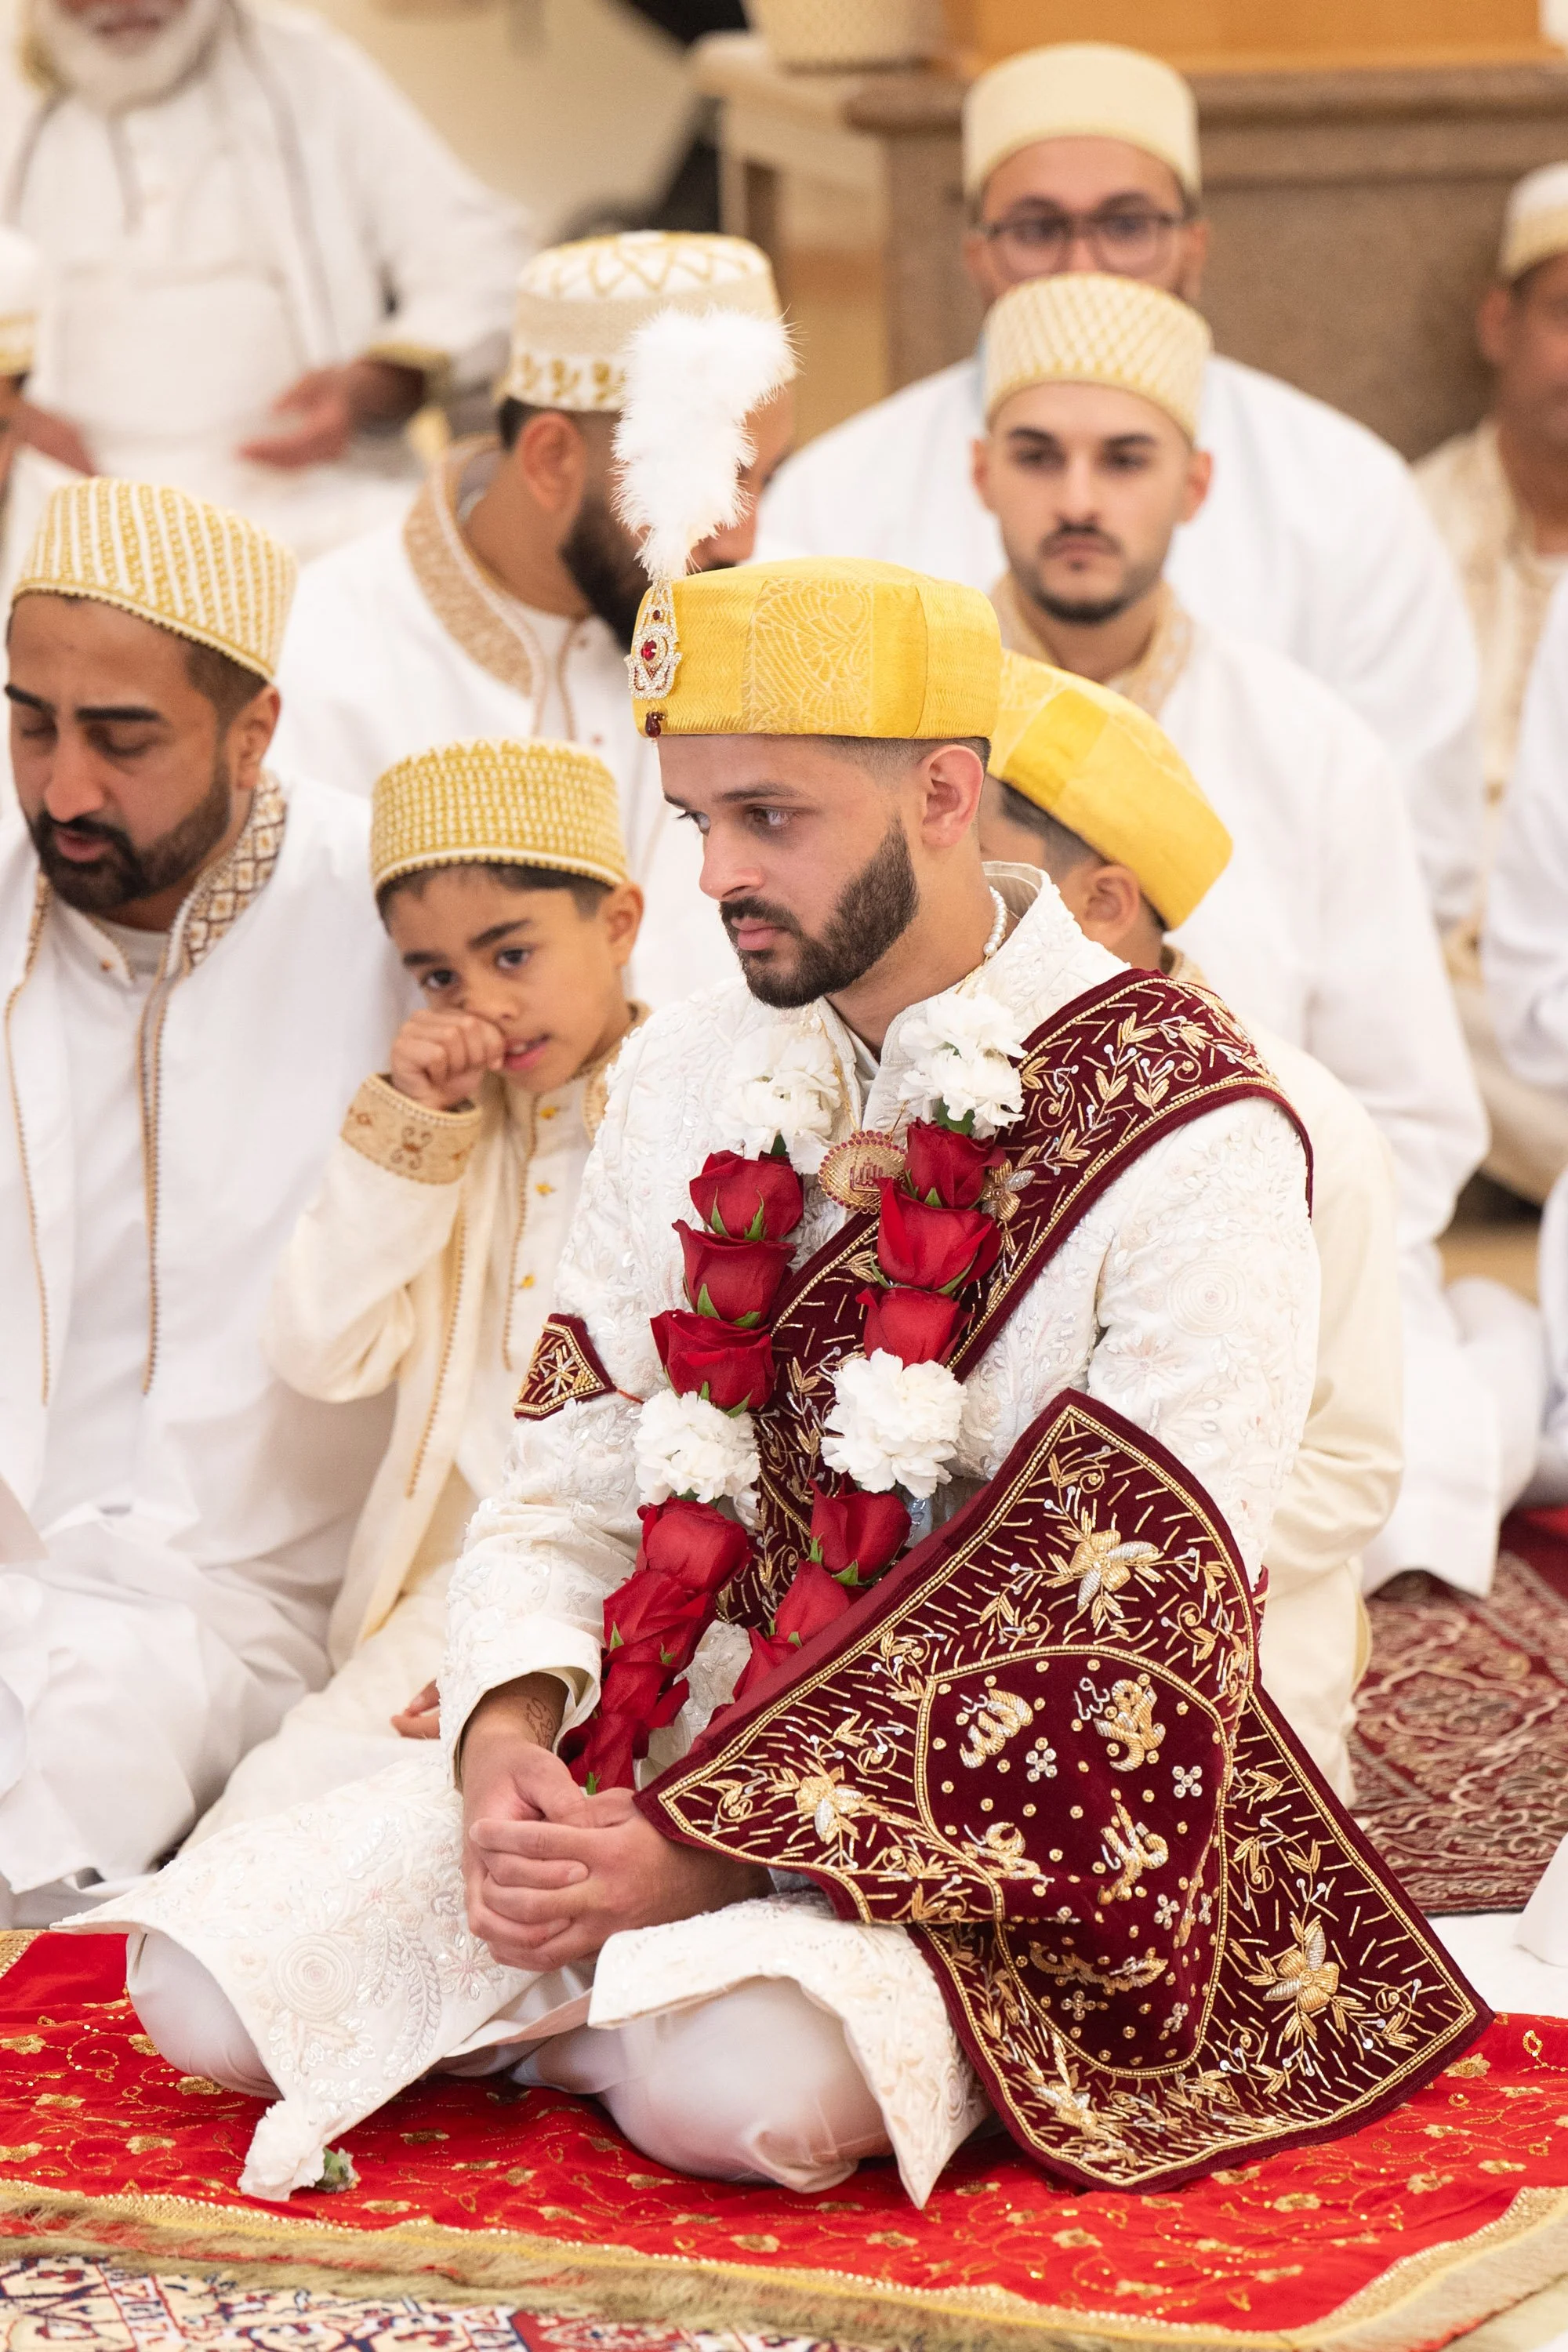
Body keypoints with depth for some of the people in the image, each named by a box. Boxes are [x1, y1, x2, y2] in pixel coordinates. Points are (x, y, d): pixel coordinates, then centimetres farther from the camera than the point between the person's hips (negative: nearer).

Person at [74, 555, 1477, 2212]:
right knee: (206, 1985, -14)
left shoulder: (1188, 1133, -12)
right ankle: (649, 1999, 4)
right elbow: (573, 1472, 9)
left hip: (998, 1825, -5)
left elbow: (1126, 1639, -17)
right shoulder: (686, 1072, 9)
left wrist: (714, 1855, -21)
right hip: (655, 1746, 5)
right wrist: (505, 1733, -13)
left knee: (739, 2090, -35)